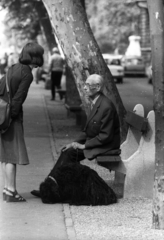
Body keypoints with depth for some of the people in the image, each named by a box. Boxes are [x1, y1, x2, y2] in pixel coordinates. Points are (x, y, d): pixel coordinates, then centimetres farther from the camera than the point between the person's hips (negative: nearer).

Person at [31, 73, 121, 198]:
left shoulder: (106, 106, -21)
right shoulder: (96, 103, 10)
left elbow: (106, 136, -22)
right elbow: (88, 130, 16)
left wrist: (84, 145, -19)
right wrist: (77, 142, 2)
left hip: (106, 147, -9)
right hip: (96, 143, 9)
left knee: (70, 152, -19)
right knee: (67, 151, -5)